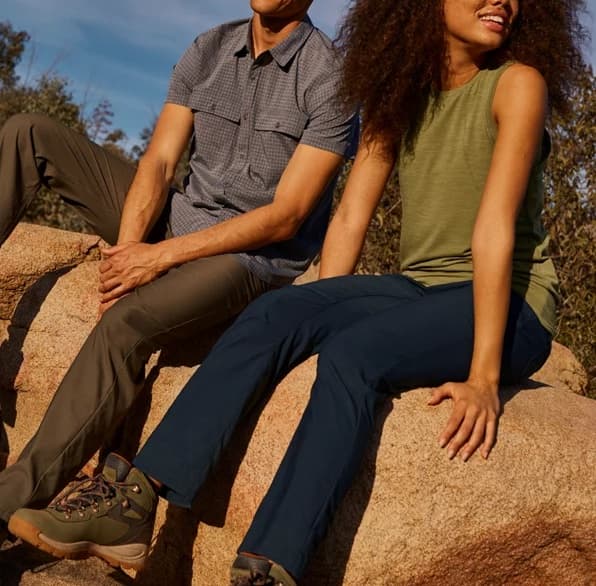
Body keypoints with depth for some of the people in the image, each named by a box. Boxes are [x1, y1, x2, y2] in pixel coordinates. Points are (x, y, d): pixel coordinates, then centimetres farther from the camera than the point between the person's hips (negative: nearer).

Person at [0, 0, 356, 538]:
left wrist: (162, 255, -23)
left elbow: (285, 216, -19)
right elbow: (160, 161, 0)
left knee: (126, 321, -36)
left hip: (252, 254, -7)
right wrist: (126, 247, -18)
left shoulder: (330, 78, -14)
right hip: (177, 219, 7)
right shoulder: (208, 50, 5)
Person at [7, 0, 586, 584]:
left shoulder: (517, 82, -10)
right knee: (276, 311, -19)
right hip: (421, 290, 5)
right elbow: (349, 219, 3)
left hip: (508, 304, -5)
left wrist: (482, 376, -25)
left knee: (354, 350, -32)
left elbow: (494, 228, -20)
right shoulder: (399, 95, 8)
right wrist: (317, 319, -7)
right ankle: (133, 499, -25)